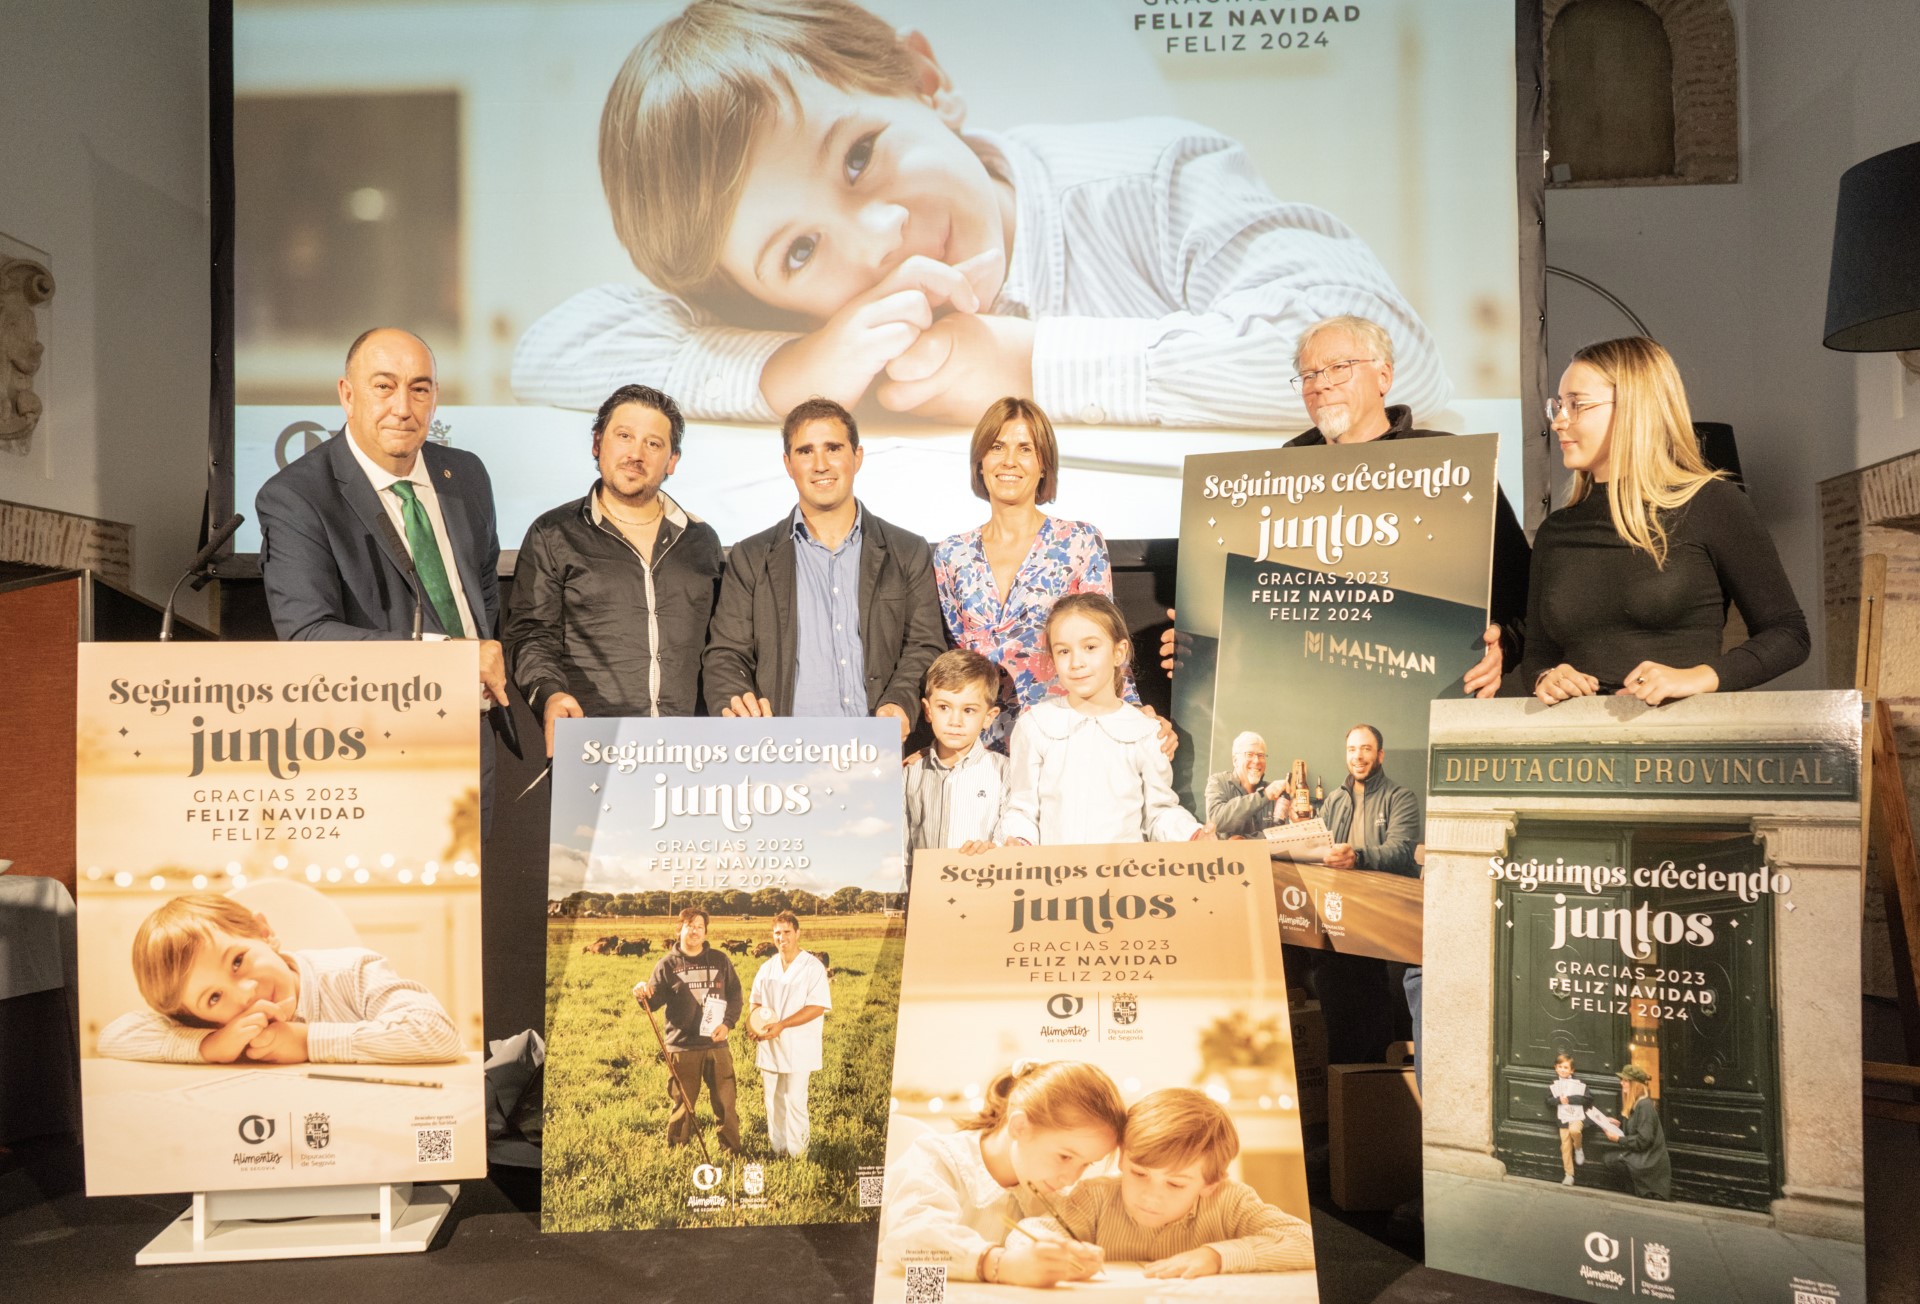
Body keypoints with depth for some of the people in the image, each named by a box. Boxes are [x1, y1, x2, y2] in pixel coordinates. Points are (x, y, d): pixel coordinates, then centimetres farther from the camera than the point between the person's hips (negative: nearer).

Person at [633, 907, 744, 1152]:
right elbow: (655, 1001, -2)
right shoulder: (667, 964, 2)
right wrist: (644, 995, -25)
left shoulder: (720, 960, 6)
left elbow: (735, 994, 8)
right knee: (683, 1104, 7)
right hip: (682, 1047, -1)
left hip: (717, 1044, 1)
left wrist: (728, 1023, -6)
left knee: (725, 1101, 6)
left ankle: (732, 1149, 19)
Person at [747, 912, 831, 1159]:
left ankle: (795, 1152, 8)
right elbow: (756, 1002, 19)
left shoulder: (813, 967, -9)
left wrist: (781, 1025, -21)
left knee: (795, 1100, -5)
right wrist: (754, 1023, -3)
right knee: (773, 1100, 10)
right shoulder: (767, 967, 10)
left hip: (798, 1048, -5)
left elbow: (817, 1007, -15)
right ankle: (776, 1148, 22)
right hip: (769, 1046, 5)